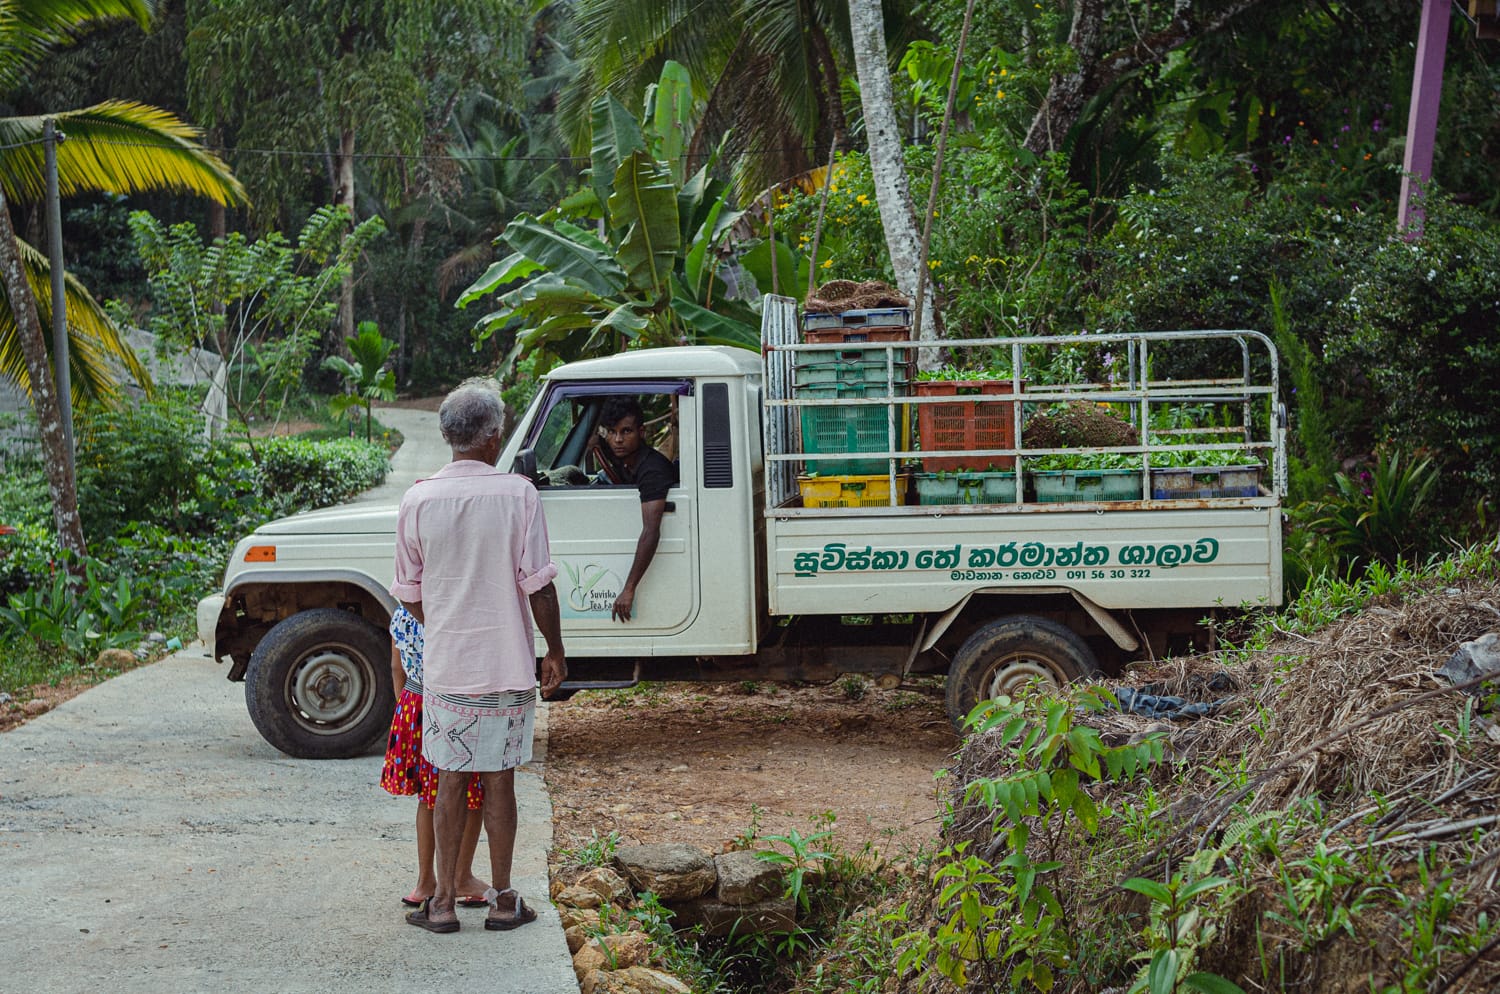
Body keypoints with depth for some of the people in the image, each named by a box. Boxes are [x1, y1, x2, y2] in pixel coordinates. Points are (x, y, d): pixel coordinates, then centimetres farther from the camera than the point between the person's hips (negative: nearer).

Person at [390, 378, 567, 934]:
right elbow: (538, 586, -8)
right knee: (499, 783, 9)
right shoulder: (517, 496, -9)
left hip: (445, 668, 1)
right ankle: (502, 900, 16)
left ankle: (443, 903, 13)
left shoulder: (418, 502, -3)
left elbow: (409, 594, 4)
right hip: (507, 667, -1)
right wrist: (555, 652, 4)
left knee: (450, 783, 10)